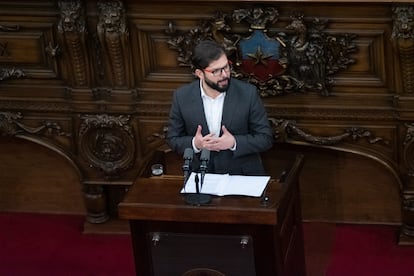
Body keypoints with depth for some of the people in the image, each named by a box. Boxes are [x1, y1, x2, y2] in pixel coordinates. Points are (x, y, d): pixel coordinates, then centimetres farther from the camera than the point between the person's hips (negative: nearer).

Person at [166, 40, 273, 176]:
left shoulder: (248, 93, -7)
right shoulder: (182, 97, -3)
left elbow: (265, 138, 0)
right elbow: (173, 139, 7)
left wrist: (234, 143, -16)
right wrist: (195, 144, -13)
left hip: (243, 176, -1)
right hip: (201, 176, 1)